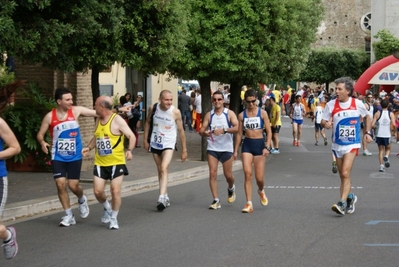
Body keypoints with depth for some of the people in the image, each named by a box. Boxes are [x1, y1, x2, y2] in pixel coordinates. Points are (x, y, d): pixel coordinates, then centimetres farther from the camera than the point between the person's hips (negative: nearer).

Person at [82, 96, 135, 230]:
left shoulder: (117, 120, -11)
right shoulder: (98, 120, 10)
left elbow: (131, 136, -11)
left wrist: (129, 150, -27)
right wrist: (89, 147, 6)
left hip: (116, 162, -6)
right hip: (100, 163, 6)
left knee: (115, 191, -6)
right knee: (98, 191, -2)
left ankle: (114, 218, 12)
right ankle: (107, 208, 28)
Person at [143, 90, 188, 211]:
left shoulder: (175, 112, -14)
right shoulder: (153, 109, -7)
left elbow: (181, 130, -4)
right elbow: (148, 123, 9)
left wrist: (184, 149, -1)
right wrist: (145, 140, 5)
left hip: (168, 144, -4)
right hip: (155, 143, 4)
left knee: (164, 168, -22)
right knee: (160, 171, 14)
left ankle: (162, 198, -28)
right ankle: (166, 197, 28)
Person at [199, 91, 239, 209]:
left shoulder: (229, 113, -4)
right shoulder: (209, 115, 4)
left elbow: (237, 128, -16)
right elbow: (202, 129, 1)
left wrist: (224, 130, -31)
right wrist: (205, 133, -23)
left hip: (226, 148, -2)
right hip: (212, 148, 2)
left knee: (228, 175, 5)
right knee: (212, 173, -8)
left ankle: (231, 188, 39)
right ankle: (216, 200, -4)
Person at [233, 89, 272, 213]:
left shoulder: (262, 113, -2)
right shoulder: (242, 115, 4)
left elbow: (269, 131, -1)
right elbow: (239, 133, 11)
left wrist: (267, 147, -13)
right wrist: (235, 150, 9)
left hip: (259, 144, -1)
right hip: (247, 145, 1)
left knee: (259, 177, 0)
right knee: (247, 173, -12)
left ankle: (261, 191, 36)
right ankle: (249, 204, -9)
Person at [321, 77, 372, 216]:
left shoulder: (358, 104, -6)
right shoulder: (331, 105, -6)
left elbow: (367, 117, 12)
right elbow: (323, 121, 0)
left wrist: (367, 133, 4)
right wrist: (325, 123, -22)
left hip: (352, 144, -3)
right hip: (337, 145, 3)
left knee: (345, 174, -17)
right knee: (343, 175, 11)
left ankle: (342, 203, -17)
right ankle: (349, 197, 33)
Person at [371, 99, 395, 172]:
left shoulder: (377, 113, 0)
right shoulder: (391, 114, 0)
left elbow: (372, 125, -7)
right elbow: (393, 124, -12)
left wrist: (375, 127, 15)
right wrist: (391, 127, 9)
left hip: (379, 135, 0)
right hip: (387, 135, 0)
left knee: (381, 150, 12)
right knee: (388, 149, 20)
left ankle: (381, 165, -1)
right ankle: (386, 157, -13)